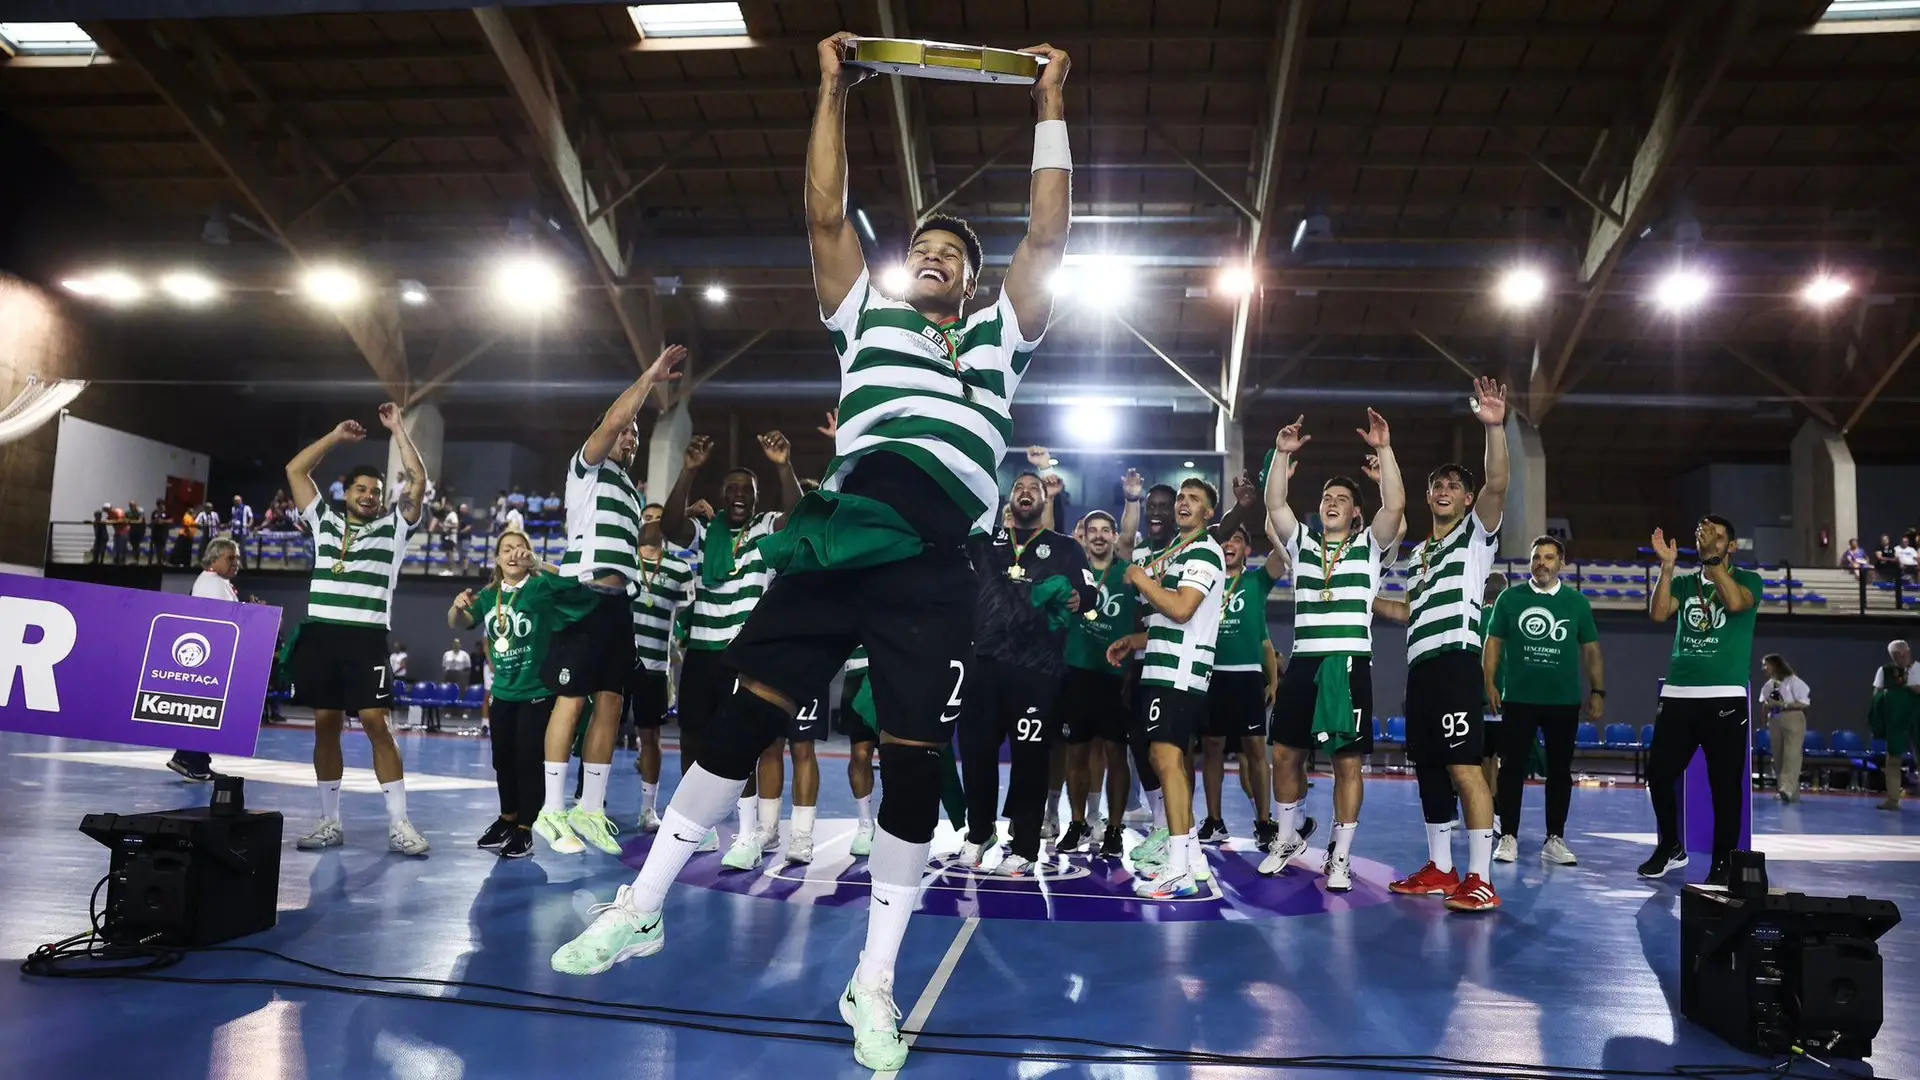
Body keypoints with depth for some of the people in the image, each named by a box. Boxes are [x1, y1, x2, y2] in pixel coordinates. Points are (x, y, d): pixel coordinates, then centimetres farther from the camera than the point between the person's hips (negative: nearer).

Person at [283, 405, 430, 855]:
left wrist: (398, 428, 6)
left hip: (366, 637, -3)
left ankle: (398, 824, -7)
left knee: (376, 724, -9)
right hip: (320, 633, 3)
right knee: (325, 725, 6)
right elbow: (295, 469, 17)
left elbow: (419, 480, 0)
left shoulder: (393, 527, 9)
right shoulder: (325, 521, 17)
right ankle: (330, 822, 13)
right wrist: (337, 436, 18)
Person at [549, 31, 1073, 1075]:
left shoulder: (1000, 334, 25)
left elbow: (1048, 237, 19)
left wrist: (1051, 107, 23)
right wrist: (833, 89, 22)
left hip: (934, 564, 0)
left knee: (914, 763, -1)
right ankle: (642, 906, 13)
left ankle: (873, 980, 12)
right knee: (746, 713, -2)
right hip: (843, 531, 1)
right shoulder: (866, 316, 25)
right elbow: (826, 216, 18)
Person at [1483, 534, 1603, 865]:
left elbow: (1591, 650, 10)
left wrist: (1597, 691, 4)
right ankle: (1508, 838, 7)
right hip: (1518, 699, -1)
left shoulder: (1577, 602, 6)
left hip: (1564, 701, 1)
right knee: (1512, 768, 0)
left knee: (1560, 771, 6)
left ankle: (1555, 840, 15)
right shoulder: (1510, 598, 3)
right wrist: (1490, 684, -4)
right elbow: (1493, 643, 5)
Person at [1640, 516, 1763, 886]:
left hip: (1725, 698, -3)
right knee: (1659, 774, 3)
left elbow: (1736, 603, -18)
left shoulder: (1747, 579, 5)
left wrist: (1713, 558, -18)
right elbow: (1658, 613, -5)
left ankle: (1723, 862, 8)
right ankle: (1670, 847, 22)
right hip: (1677, 696, 3)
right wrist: (1667, 565, -10)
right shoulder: (1684, 583, 13)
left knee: (1725, 783, -2)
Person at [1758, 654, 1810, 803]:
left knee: (1791, 755, -14)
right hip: (1775, 722, 7)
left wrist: (1782, 704, -19)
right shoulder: (1768, 685, 7)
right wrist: (1767, 705, -3)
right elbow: (1764, 703, 19)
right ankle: (1782, 790, 14)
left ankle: (1788, 790, -23)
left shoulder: (1793, 681, -10)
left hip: (1793, 721, -6)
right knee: (1778, 756, 8)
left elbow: (1804, 703, -13)